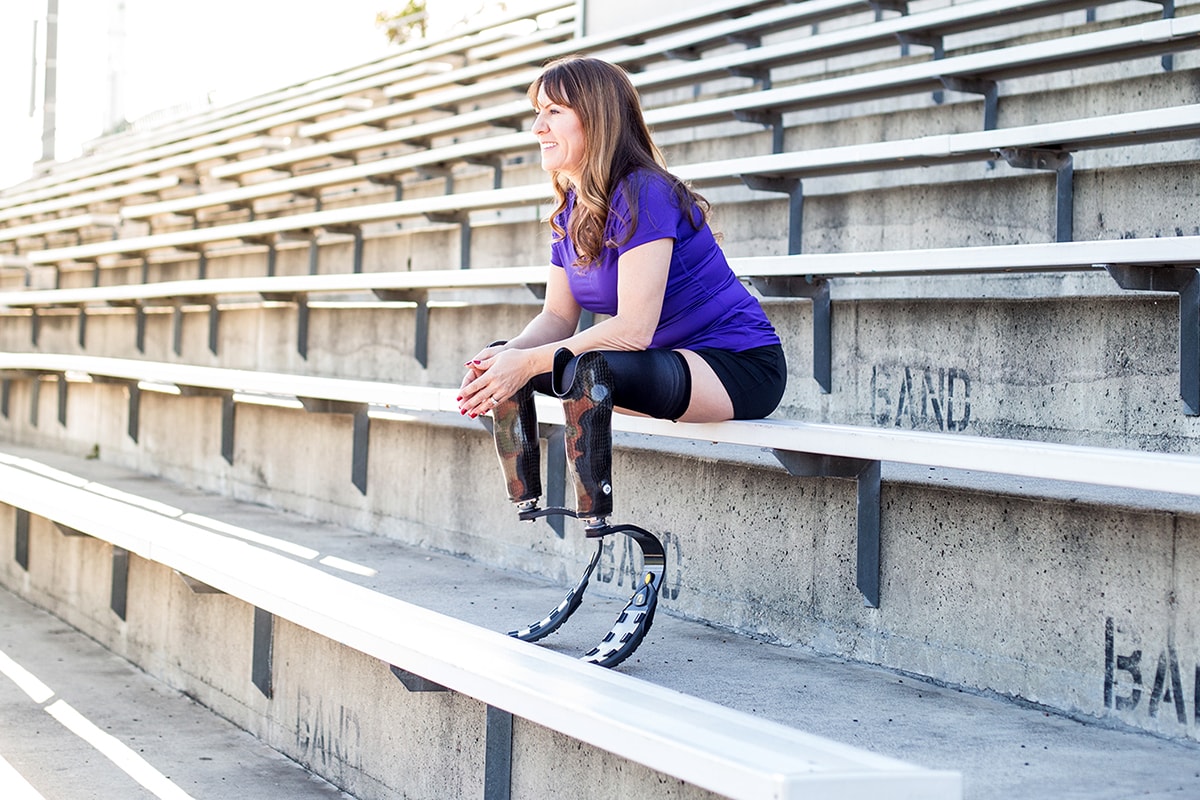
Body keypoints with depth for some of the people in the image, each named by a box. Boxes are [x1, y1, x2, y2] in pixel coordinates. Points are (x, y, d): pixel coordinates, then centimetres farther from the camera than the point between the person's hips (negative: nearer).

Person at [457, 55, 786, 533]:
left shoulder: (643, 196, -20)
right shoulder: (572, 207, 7)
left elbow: (634, 328, -27)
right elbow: (558, 317, 5)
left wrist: (528, 362, -27)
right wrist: (506, 354, -15)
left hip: (737, 367, -9)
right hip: (664, 362, 9)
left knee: (586, 369, -35)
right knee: (502, 361, 2)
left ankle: (594, 528, -28)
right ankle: (524, 520, 3)